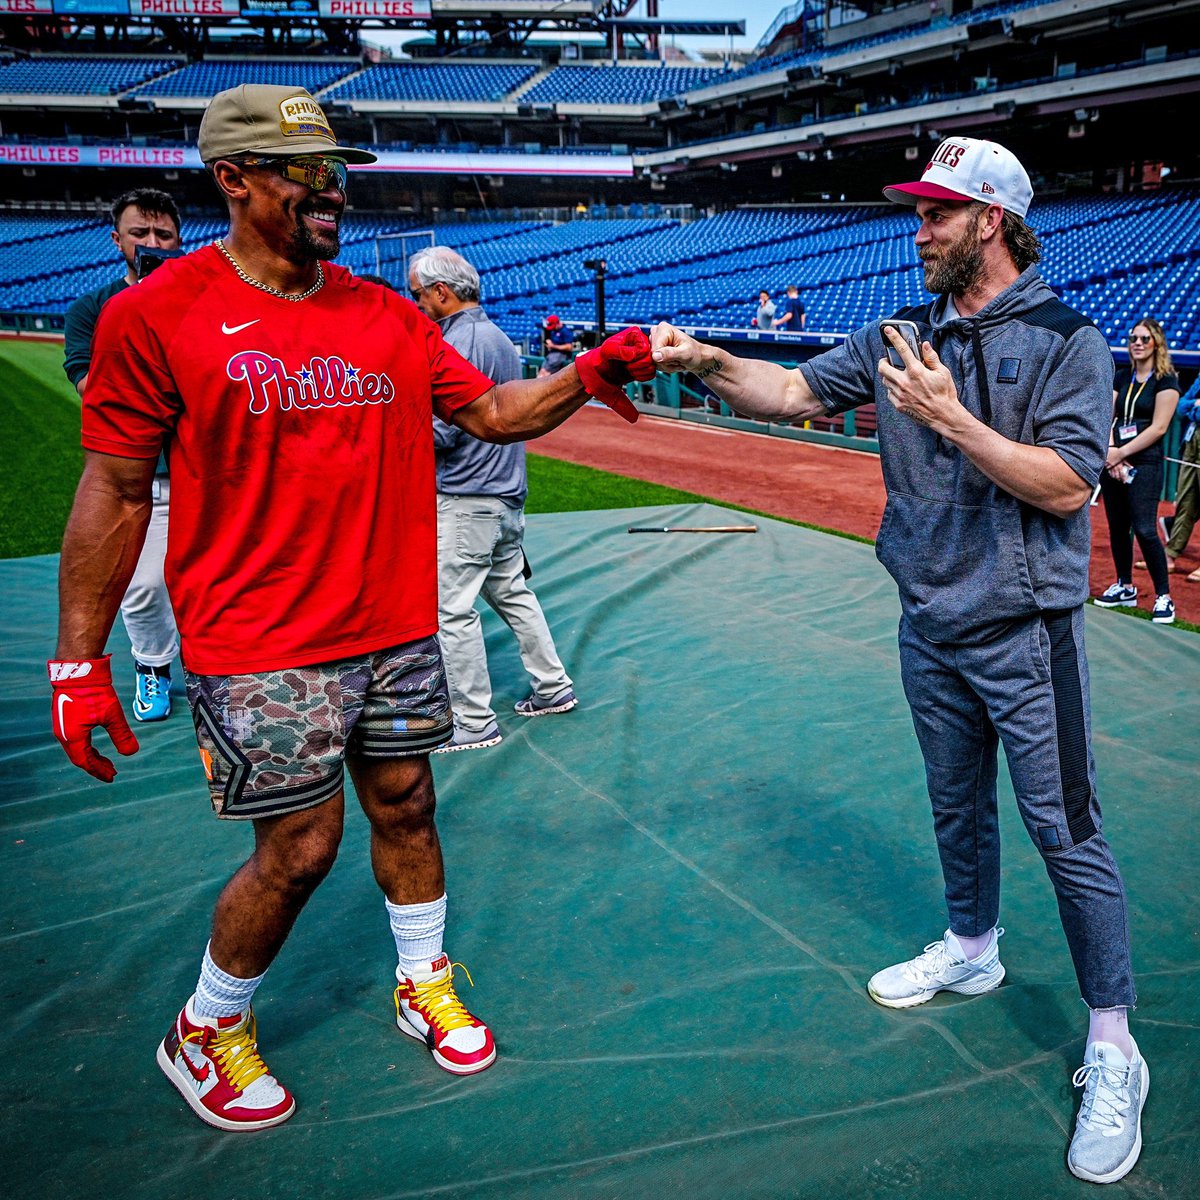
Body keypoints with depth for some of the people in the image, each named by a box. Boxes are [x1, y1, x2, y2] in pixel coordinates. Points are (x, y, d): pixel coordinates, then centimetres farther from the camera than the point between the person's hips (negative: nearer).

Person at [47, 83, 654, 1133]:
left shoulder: (387, 316, 7)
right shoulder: (158, 313, -7)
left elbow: (492, 411, 11)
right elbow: (115, 493, -6)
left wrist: (589, 375, -7)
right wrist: (79, 661, -6)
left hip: (398, 630, 5)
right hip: (258, 651, -5)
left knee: (405, 809, 14)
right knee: (302, 847, 1)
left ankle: (425, 985, 38)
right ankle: (206, 1033, 28)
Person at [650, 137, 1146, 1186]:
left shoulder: (1066, 339, -9)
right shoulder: (907, 338, 7)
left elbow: (1067, 484, -17)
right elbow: (797, 392, 1)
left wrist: (950, 418, -23)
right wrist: (708, 361, -16)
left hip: (1023, 629, -5)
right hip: (930, 626, 6)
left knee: (1065, 828, -2)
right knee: (958, 805, 20)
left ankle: (1113, 1049, 11)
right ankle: (973, 949, 42)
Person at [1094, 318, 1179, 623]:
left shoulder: (1166, 380, -3)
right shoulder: (1121, 377, 13)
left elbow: (1159, 427, -10)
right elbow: (1107, 417, 6)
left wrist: (1122, 453, -13)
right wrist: (1110, 451, -10)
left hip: (1145, 463, -6)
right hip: (1113, 461, 6)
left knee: (1144, 529, -12)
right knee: (1117, 527, 9)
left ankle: (1164, 596, -4)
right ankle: (1125, 587, 21)